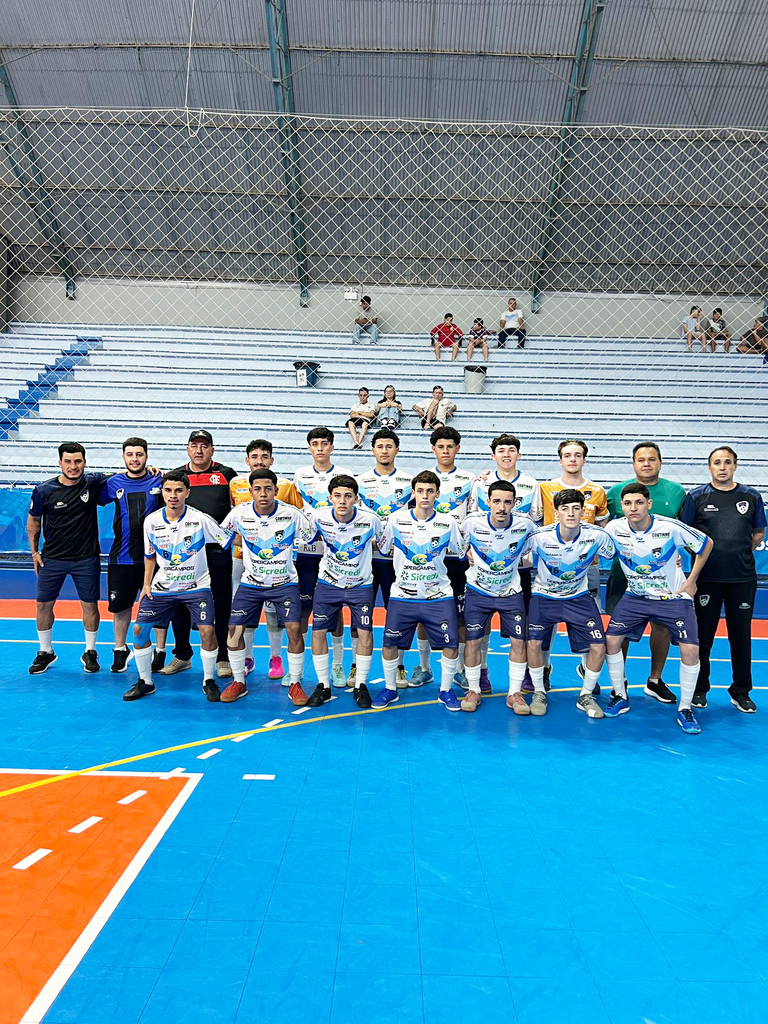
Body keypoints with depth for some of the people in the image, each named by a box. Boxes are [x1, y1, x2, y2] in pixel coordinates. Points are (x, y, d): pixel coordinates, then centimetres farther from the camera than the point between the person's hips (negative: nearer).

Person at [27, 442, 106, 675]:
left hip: (86, 558, 0)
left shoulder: (93, 482, -8)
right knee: (44, 604, 8)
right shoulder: (44, 490, -7)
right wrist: (34, 552, 5)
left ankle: (90, 652, 24)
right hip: (52, 558, 1)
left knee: (90, 605, 6)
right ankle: (45, 652, 28)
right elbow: (33, 520, 7)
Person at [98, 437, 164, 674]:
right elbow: (94, 500, 19)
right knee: (120, 607, 12)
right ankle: (120, 650, 31)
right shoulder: (114, 483, 5)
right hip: (121, 557, 2)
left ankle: (160, 651, 22)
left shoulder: (159, 480, -1)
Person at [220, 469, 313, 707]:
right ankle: (239, 682, 16)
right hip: (250, 583, 2)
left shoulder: (292, 515, -15)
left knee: (294, 628, -15)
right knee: (234, 629, -6)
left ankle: (295, 684, 4)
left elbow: (312, 538, -1)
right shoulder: (239, 513, -11)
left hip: (285, 582, -2)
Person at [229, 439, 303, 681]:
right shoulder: (235, 484, 3)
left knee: (273, 609, 4)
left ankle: (276, 658, 19)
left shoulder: (286, 486, -3)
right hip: (242, 555, 2)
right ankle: (247, 658, 23)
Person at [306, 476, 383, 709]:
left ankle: (360, 685, 15)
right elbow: (309, 536, 8)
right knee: (318, 631, 0)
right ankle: (323, 685, 17)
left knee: (365, 633, -4)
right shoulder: (319, 517, -16)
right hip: (328, 583, 1)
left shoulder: (370, 520, -20)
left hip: (361, 585, -1)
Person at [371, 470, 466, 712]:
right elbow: (381, 549, 10)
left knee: (451, 644, -3)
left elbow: (464, 551, 11)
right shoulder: (396, 519, -3)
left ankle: (445, 691, 20)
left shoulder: (448, 522, -2)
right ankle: (390, 689, 23)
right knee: (389, 643, 0)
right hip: (402, 595, 0)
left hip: (439, 596, 0)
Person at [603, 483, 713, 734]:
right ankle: (620, 696, 12)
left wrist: (691, 581, -4)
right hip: (635, 596, 3)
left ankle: (685, 709, 5)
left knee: (690, 649, -15)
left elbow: (706, 544, -5)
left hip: (673, 597, -2)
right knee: (611, 639, -8)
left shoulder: (671, 528, -21)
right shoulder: (614, 529, -14)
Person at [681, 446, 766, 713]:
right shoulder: (697, 496, 1)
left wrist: (738, 553, 5)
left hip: (743, 578, 2)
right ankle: (699, 690, 20)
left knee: (741, 635, 9)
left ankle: (741, 692, 23)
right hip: (706, 578, -1)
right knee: (702, 634, 7)